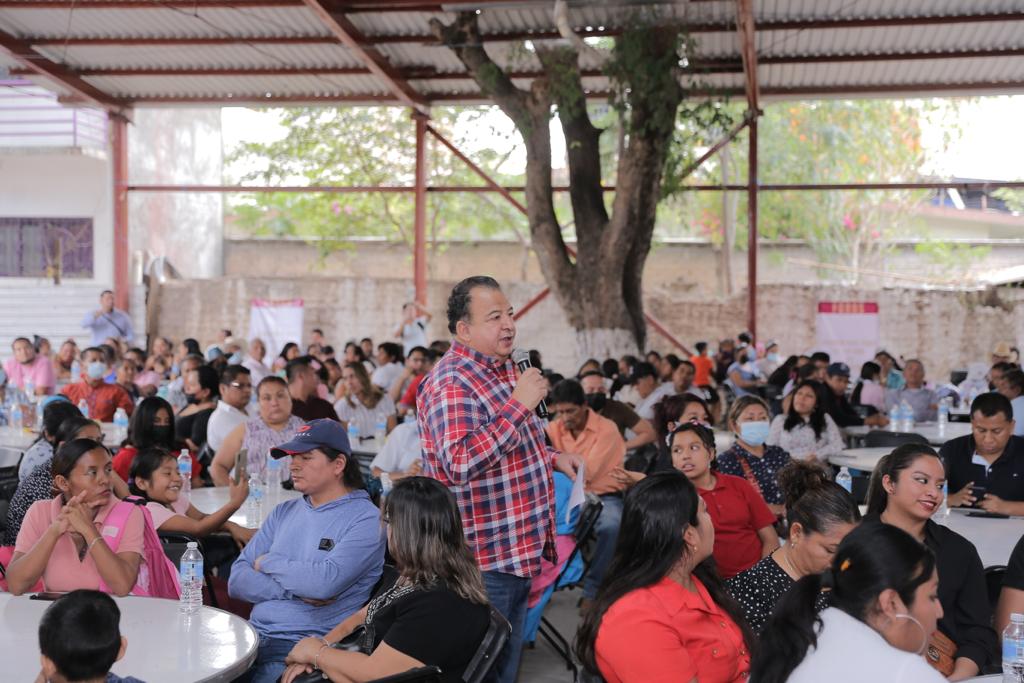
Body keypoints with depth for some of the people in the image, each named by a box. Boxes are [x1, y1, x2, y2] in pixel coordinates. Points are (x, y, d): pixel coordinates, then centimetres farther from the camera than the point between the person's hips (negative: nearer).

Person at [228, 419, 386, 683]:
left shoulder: (365, 519, -5)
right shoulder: (283, 512, 15)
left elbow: (324, 582, -20)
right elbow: (237, 581, 8)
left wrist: (267, 562, -3)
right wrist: (295, 591, -9)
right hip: (254, 636, 5)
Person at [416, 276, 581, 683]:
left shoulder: (503, 369, 12)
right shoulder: (451, 384, -20)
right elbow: (459, 463, -34)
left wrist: (552, 458, 10)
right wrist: (519, 404, -31)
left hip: (518, 551, 9)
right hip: (484, 560, -9)